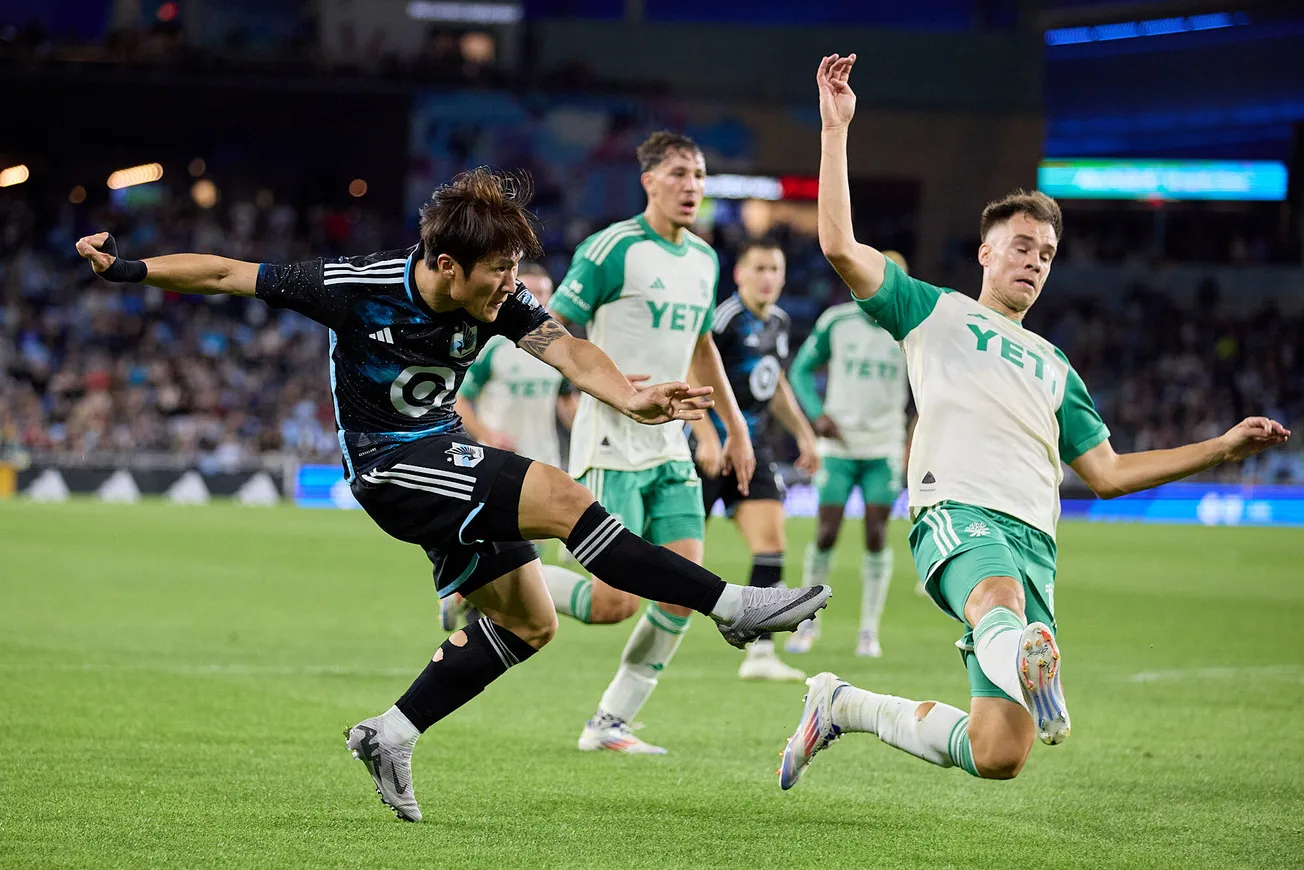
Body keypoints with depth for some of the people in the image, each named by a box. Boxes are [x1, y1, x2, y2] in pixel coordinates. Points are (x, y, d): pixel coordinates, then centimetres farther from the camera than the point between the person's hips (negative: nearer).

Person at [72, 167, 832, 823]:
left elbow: (566, 349, -26)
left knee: (529, 621, 7)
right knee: (561, 499, -23)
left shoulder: (498, 301, -11)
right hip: (389, 465, -7)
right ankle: (729, 606, -21)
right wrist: (130, 269, -14)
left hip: (448, 456, 7)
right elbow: (227, 276, -13)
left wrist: (630, 397, -45)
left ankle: (391, 735, 15)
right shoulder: (356, 287, -22)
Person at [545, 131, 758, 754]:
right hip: (611, 448, -7)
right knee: (614, 602, -13)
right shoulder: (613, 248, -11)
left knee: (684, 586, -3)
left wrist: (735, 426, 25)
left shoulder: (704, 259, 12)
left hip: (670, 449, 7)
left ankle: (608, 724, 7)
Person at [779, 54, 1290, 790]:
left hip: (1034, 542, 4)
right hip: (959, 513, -4)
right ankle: (1024, 662, -75)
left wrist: (1223, 447, 25)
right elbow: (840, 245, 8)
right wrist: (836, 128, 4)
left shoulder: (1053, 367, 34)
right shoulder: (934, 312, 20)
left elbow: (1106, 472, 31)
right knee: (1001, 599, -42)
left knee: (999, 755, -10)